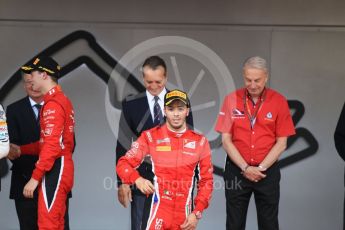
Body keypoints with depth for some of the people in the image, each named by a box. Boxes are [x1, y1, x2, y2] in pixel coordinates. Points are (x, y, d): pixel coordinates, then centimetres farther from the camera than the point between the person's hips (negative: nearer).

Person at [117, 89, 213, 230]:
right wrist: (138, 179, -22)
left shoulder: (200, 141, 4)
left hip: (185, 213, 2)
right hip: (159, 210, -2)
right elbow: (123, 164, -2)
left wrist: (197, 213, -2)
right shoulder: (150, 137, -1)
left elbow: (206, 180, 7)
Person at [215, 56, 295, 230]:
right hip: (237, 170, 0)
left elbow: (281, 143, -2)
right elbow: (226, 140, -3)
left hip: (267, 171, 0)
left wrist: (261, 168, -10)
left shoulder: (279, 101, -3)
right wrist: (245, 168, -10)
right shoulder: (232, 100, -3)